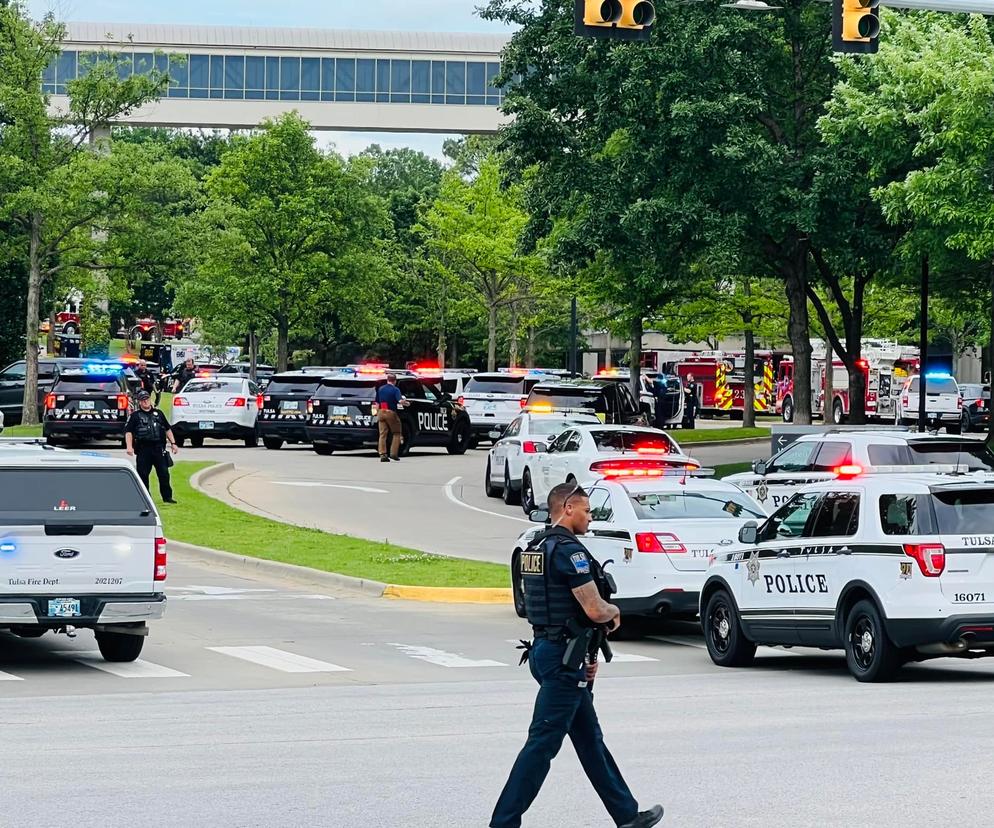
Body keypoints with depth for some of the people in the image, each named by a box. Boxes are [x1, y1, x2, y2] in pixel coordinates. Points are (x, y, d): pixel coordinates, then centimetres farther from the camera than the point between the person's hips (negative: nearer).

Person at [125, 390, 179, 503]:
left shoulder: (158, 413, 17)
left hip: (159, 448, 2)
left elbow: (167, 429, 20)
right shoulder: (135, 416, 7)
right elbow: (128, 432, 0)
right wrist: (129, 446, -13)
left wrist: (173, 443, 11)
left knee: (164, 473, 0)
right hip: (143, 449, -2)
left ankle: (167, 497, 6)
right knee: (143, 474, -1)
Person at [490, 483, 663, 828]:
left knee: (590, 739, 16)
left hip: (544, 648, 10)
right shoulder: (569, 550, -17)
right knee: (542, 743, -7)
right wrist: (615, 613, 2)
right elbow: (595, 610, -21)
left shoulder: (535, 547, 14)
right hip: (563, 657, -10)